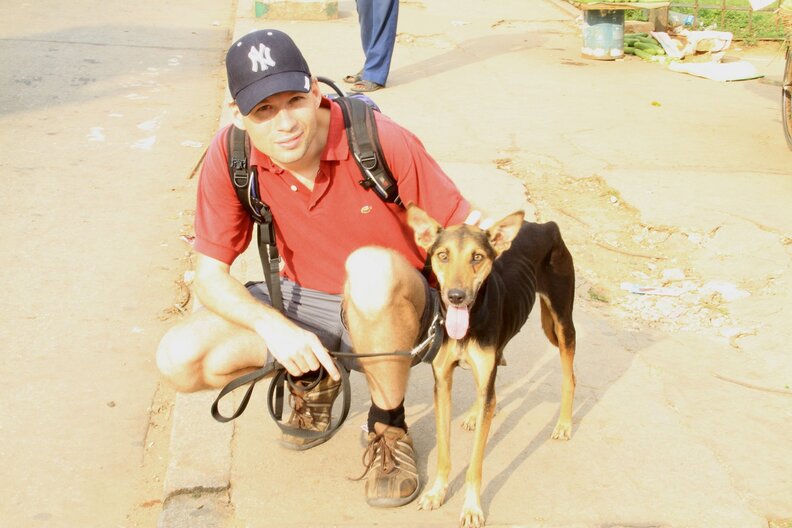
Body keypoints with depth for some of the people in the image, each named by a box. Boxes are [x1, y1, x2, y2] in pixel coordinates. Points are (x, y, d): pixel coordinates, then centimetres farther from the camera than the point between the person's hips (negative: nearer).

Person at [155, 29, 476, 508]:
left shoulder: (380, 141, -25)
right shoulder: (229, 156, -16)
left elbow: (458, 227, -18)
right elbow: (211, 275, -11)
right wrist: (273, 326, -30)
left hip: (390, 308, -3)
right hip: (304, 302, 3)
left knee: (372, 269, -40)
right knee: (180, 360, -17)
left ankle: (389, 423, -12)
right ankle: (315, 377, 12)